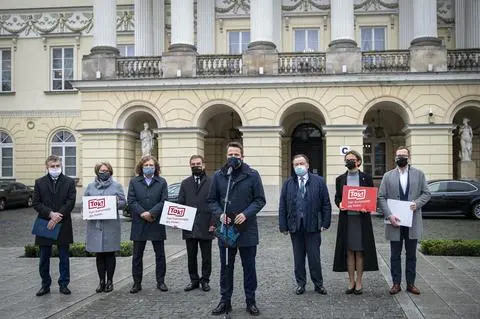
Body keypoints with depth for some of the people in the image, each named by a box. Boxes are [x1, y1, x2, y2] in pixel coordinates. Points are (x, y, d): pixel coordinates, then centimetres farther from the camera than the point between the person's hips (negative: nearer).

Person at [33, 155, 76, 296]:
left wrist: (57, 217, -14)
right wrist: (50, 214, -14)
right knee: (44, 258, 8)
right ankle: (45, 285, 20)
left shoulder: (69, 182, 3)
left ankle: (64, 284, 16)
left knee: (64, 258, 6)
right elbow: (36, 203, 0)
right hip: (44, 225, 1)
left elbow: (71, 202, -5)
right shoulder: (39, 182, 7)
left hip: (63, 225, -1)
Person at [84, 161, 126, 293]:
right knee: (99, 254, 6)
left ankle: (109, 281, 13)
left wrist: (116, 202, -17)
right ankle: (101, 281, 16)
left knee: (110, 253, 3)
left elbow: (123, 203, 3)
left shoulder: (117, 186, 7)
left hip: (111, 225, -2)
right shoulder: (90, 187, 13)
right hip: (95, 225, 2)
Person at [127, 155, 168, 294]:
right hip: (139, 225, 0)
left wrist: (151, 213, -16)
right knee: (137, 255, 6)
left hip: (157, 224, 0)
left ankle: (160, 281, 18)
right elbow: (131, 201, -3)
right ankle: (137, 283, 16)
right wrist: (142, 213, -15)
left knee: (160, 254, 7)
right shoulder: (134, 182, 6)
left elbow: (164, 201, -5)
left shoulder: (162, 182, 4)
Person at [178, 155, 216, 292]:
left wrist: (213, 223, -10)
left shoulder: (212, 182, -1)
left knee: (206, 257, 7)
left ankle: (205, 280, 21)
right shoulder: (185, 183, 12)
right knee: (191, 256, 11)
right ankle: (194, 280, 23)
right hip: (189, 227, 3)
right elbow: (180, 203, 9)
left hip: (206, 227, -3)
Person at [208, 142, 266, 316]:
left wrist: (246, 214, -18)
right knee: (226, 267, 12)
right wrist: (219, 213, -12)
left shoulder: (252, 175, -4)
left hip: (247, 229, -2)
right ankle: (225, 300, 24)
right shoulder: (218, 175, 2)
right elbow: (212, 199, 6)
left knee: (249, 267, 9)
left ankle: (251, 301, 22)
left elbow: (260, 199, -4)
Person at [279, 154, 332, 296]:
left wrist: (325, 223, -4)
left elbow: (326, 204, 1)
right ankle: (300, 284, 23)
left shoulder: (319, 181, 2)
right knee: (298, 257, 10)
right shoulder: (288, 183, 6)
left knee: (314, 257, 3)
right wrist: (283, 225, -1)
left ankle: (318, 284, 18)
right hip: (295, 225, 2)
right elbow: (282, 206, 5)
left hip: (312, 225, -2)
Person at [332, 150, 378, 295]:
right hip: (346, 218, 2)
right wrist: (340, 204, -11)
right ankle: (351, 281, 14)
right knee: (349, 251, 5)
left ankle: (359, 281, 12)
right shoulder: (340, 179, 9)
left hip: (362, 218, -2)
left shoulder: (366, 178, 4)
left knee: (360, 250, 2)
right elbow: (337, 197, 10)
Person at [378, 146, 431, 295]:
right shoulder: (388, 176, 4)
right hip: (395, 221, -1)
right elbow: (381, 197, -1)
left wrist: (417, 203, -13)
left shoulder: (419, 174, 7)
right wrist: (389, 215, -13)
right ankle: (396, 283, 16)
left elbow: (426, 193, 7)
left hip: (412, 221, 1)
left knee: (411, 255, 10)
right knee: (395, 255, 7)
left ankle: (410, 283, 19)